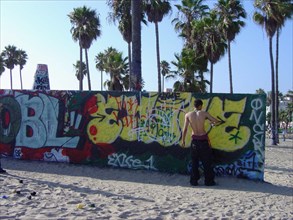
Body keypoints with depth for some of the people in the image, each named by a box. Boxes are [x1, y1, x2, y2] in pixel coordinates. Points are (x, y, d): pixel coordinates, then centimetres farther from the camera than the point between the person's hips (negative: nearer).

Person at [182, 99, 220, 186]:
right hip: (203, 139, -1)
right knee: (207, 161, 9)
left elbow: (185, 129, -5)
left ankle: (194, 181, 15)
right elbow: (215, 121, 0)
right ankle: (209, 181, 15)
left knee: (194, 161, 11)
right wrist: (214, 122, 23)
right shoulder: (204, 113, -8)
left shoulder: (188, 115, -5)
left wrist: (183, 140, 4)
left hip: (194, 140, 2)